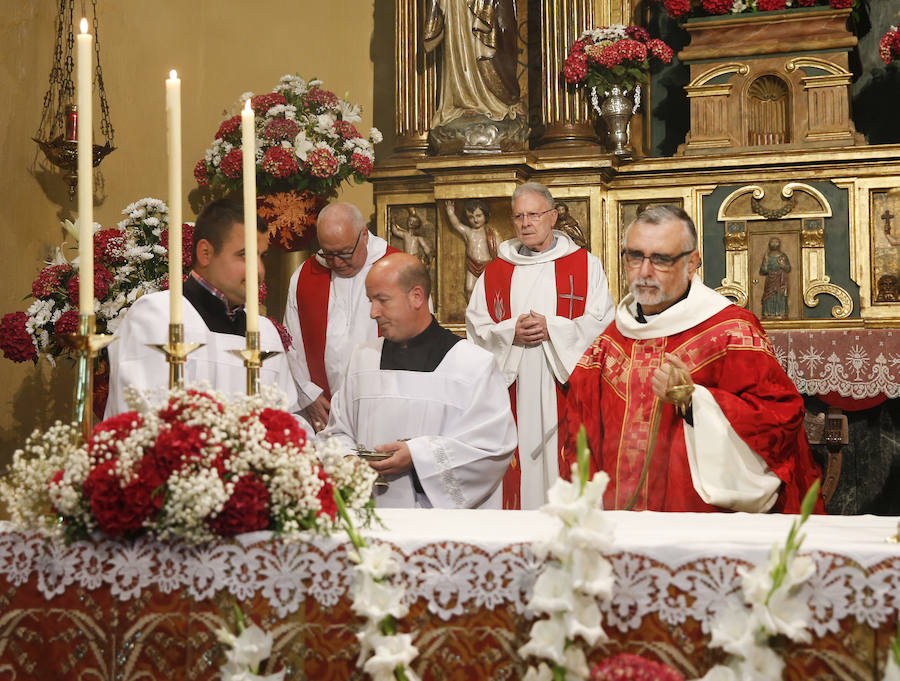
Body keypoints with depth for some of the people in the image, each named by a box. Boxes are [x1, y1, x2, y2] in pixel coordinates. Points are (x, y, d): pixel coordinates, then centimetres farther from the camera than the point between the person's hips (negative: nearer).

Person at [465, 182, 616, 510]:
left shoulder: (585, 265, 6)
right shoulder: (495, 272, 13)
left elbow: (601, 322, -2)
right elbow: (476, 326, 9)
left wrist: (552, 330, -13)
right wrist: (511, 333, -9)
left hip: (563, 388, -2)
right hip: (513, 393, 2)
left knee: (564, 467, -4)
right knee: (517, 467, 0)